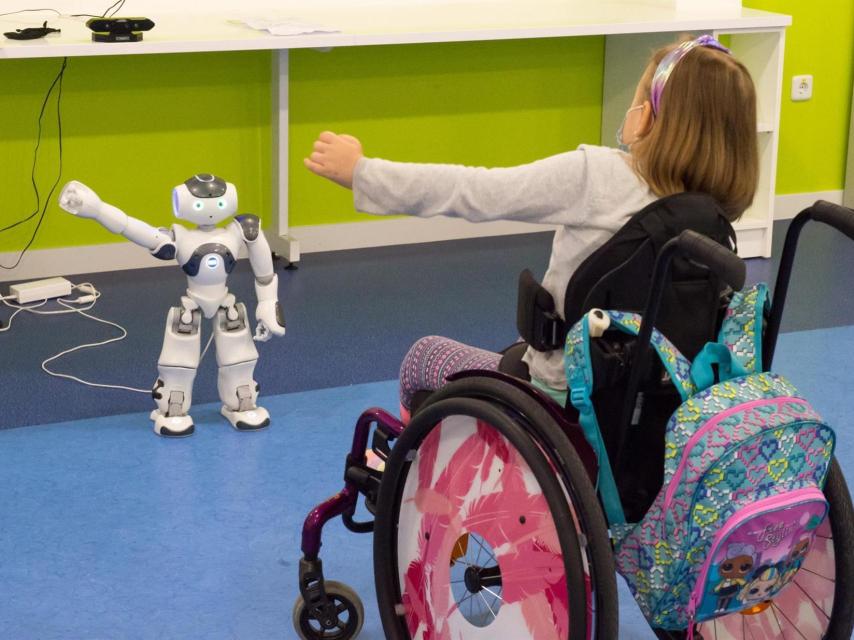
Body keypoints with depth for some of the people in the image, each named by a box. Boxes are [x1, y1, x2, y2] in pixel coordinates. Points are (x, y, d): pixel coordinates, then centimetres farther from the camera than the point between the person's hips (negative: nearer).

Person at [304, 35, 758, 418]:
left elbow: (474, 192, -18)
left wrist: (361, 172, -9)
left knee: (424, 356, 23)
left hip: (564, 399, -6)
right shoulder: (715, 209, -8)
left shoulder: (597, 176, -23)